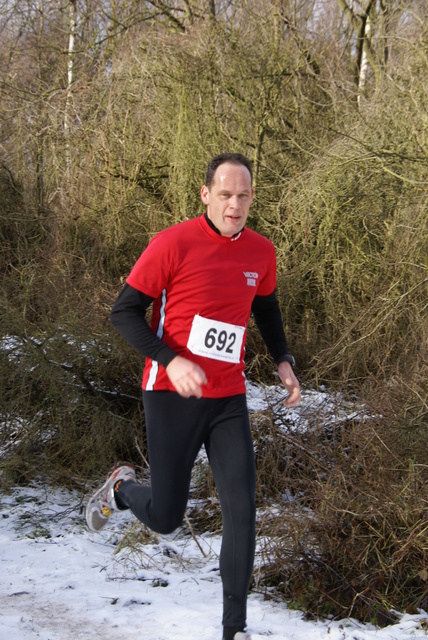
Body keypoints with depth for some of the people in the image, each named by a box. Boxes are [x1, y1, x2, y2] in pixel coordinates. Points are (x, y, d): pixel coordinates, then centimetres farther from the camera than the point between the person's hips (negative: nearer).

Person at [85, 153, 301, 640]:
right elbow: (124, 312, -10)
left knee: (241, 510, -4)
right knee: (164, 519, 4)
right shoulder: (173, 244, -13)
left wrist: (282, 361, 8)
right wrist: (170, 361, -24)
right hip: (173, 397, -4)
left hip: (229, 400, 4)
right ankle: (120, 488, 40)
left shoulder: (261, 252, 3)